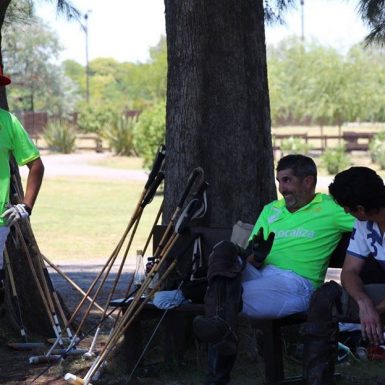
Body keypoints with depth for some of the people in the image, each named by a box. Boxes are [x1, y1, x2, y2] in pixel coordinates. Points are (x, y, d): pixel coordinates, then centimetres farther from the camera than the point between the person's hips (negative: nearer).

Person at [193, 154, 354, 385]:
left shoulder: (330, 208, 10)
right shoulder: (271, 210, 27)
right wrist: (255, 257, -4)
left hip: (296, 283, -5)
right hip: (257, 274, 5)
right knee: (225, 250, -27)